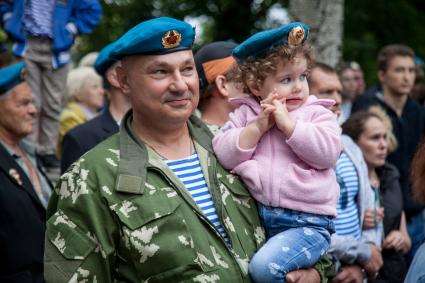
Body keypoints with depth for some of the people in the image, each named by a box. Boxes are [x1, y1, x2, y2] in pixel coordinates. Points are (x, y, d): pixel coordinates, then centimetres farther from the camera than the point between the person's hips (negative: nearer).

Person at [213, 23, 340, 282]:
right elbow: (224, 155, -2)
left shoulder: (317, 114, 4)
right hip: (257, 217, 4)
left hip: (307, 222, -4)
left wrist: (288, 123, -11)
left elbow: (327, 153, -12)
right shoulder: (246, 114, 10)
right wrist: (258, 126, -10)